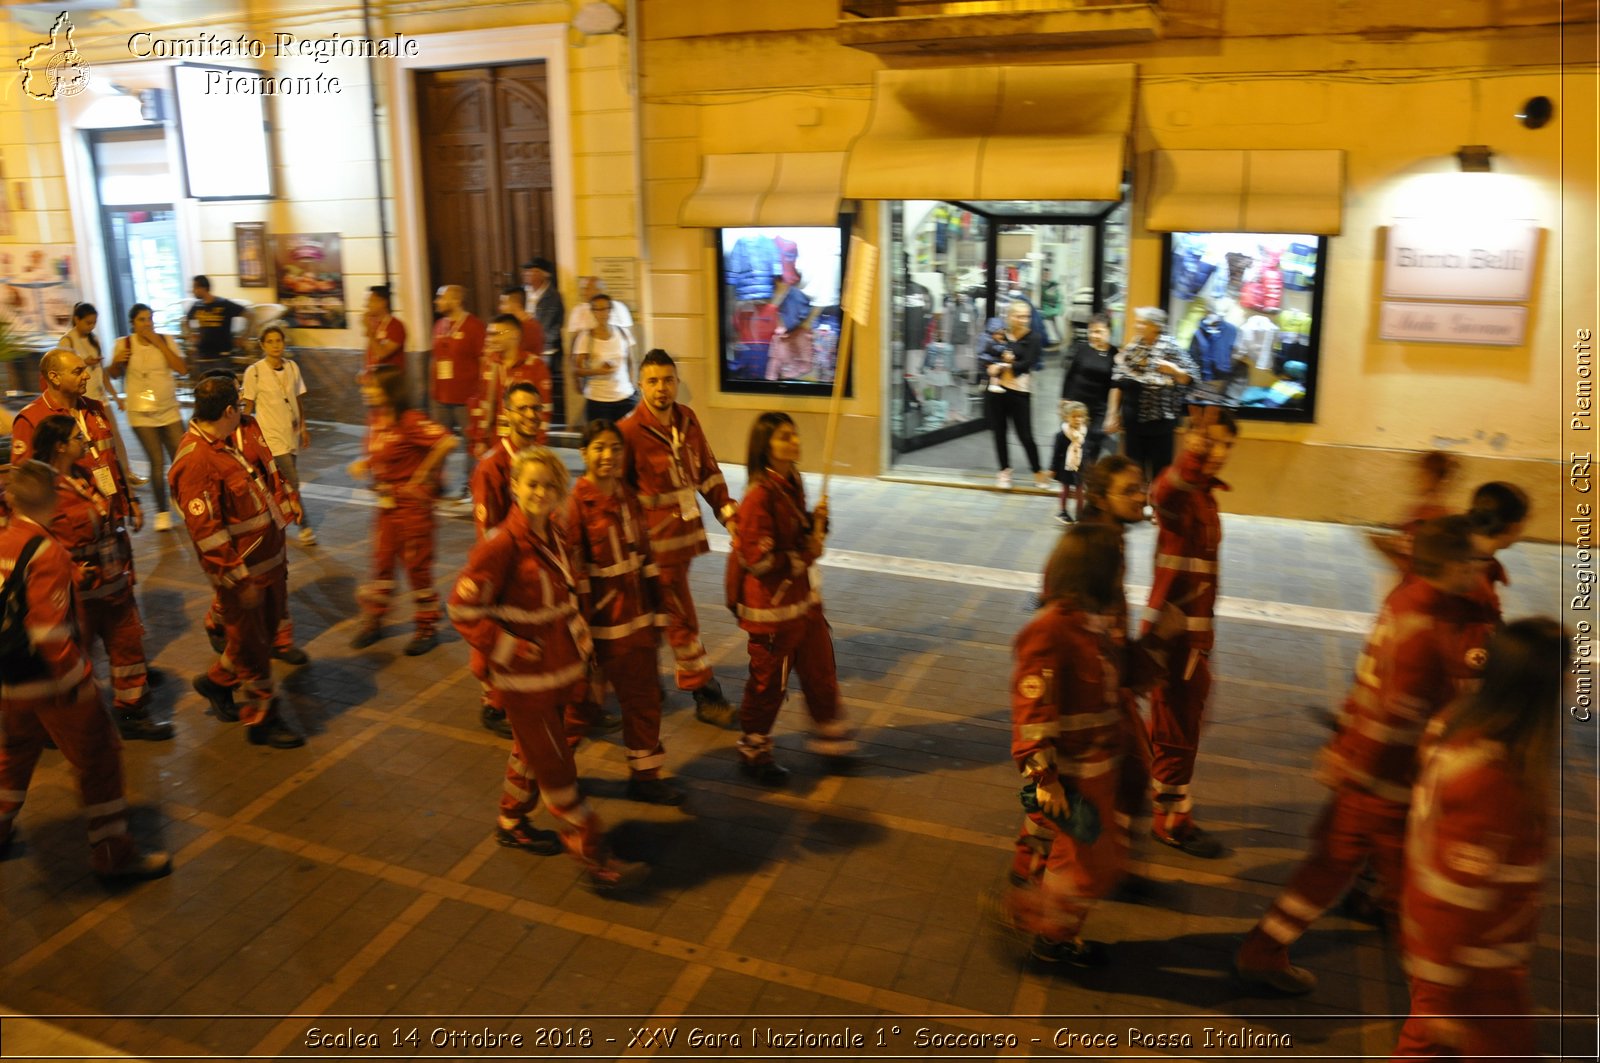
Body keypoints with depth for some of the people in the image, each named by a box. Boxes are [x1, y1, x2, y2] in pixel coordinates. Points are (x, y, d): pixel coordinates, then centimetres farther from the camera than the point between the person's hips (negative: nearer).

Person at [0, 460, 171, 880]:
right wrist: (76, 676, -15)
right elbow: (49, 630, -25)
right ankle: (112, 852, 11)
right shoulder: (46, 553, -22)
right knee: (98, 755, 5)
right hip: (52, 681, -8)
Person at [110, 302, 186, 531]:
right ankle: (162, 512, 9)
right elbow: (115, 375, 9)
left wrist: (158, 343, -15)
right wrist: (116, 362, -14)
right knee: (157, 462, -4)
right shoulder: (123, 344, -3)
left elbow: (182, 368, -12)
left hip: (170, 411, 2)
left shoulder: (166, 340, 0)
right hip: (141, 414, -2)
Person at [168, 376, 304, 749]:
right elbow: (207, 532, -25)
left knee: (263, 633, 23)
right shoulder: (196, 461, -24)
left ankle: (217, 681, 42)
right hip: (242, 571, -9)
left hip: (267, 561, 9)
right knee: (252, 647, 6)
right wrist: (240, 580, -22)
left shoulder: (218, 445, 8)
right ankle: (261, 721, 21)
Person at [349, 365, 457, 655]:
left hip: (412, 503, -8)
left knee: (417, 565, 3)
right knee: (382, 561, 15)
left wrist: (422, 476, -21)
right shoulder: (375, 420, 5)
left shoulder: (410, 421, -20)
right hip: (386, 502, 8)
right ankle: (373, 621, 28)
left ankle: (427, 628, 16)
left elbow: (446, 442, -31)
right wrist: (363, 464, -1)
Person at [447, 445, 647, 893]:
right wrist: (511, 649, -20)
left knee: (531, 752, 25)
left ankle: (511, 824, 46)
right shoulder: (502, 546, -22)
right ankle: (595, 860, 7)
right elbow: (463, 609, -18)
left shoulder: (554, 536, 2)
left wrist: (580, 638, 9)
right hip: (525, 679, -8)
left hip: (559, 671, 8)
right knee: (557, 770, 0)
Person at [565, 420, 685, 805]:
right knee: (584, 701, 5)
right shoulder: (576, 504, -15)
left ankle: (645, 775, 28)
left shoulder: (628, 497, 6)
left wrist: (655, 613, 12)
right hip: (602, 622, -7)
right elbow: (572, 571, -15)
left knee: (644, 698, 14)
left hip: (637, 617, 7)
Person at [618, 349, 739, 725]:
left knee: (658, 613, 19)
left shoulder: (687, 419, 4)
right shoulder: (629, 431, -15)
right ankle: (705, 695, 12)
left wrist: (728, 512, 5)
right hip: (657, 538, -6)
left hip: (687, 531, 6)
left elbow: (708, 472, 12)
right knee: (681, 618, 2)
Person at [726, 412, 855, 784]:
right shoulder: (760, 494, -22)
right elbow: (757, 559, -24)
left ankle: (828, 734, 35)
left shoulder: (792, 483, 4)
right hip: (772, 603, -8)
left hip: (803, 595, 8)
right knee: (768, 681, 7)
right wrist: (804, 557, -16)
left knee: (820, 670, 17)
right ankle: (753, 751, 26)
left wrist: (818, 519, -4)